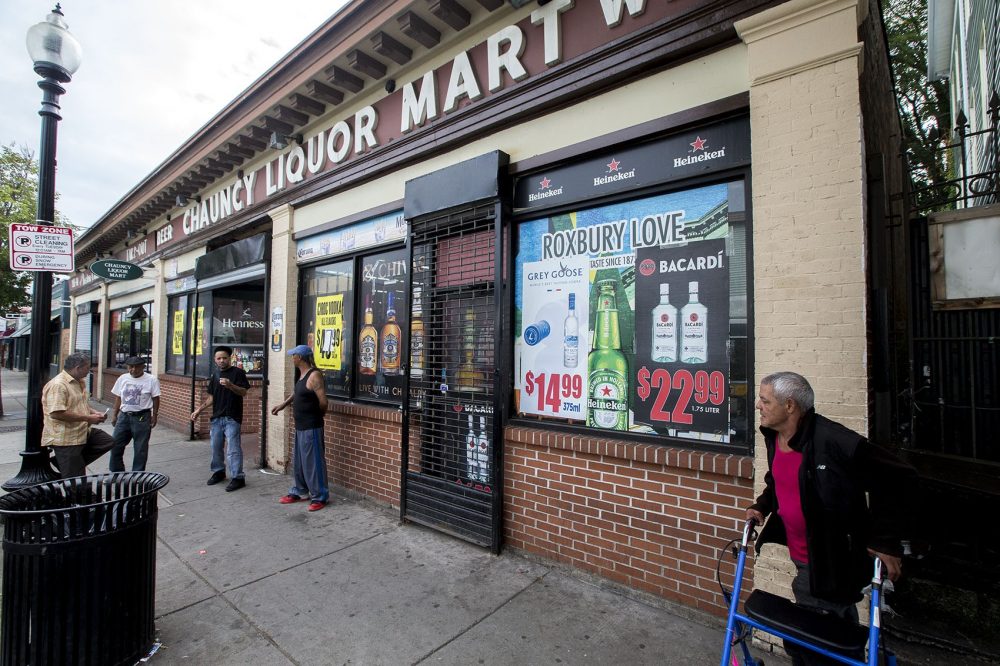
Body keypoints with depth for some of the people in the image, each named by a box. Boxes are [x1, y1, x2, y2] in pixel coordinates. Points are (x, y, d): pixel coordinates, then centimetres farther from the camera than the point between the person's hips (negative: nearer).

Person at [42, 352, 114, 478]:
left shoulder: (79, 382, 11)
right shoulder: (58, 385, -20)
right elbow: (57, 413, -28)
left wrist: (94, 413, 4)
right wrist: (88, 418, -23)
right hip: (65, 438, -9)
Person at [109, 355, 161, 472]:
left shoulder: (151, 380, -6)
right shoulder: (122, 379, 6)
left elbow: (155, 399, -4)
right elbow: (118, 398, 12)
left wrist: (154, 416, -7)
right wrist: (114, 415, 10)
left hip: (142, 417, -4)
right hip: (124, 416, 4)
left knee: (140, 449, 4)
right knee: (115, 445, 8)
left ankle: (137, 474, 16)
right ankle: (116, 472, 24)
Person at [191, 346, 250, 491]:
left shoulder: (237, 372, -5)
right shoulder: (215, 375, 15)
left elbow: (243, 392, -13)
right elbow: (211, 397, 18)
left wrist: (230, 385, -29)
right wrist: (199, 410, 9)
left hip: (232, 418, -7)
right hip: (217, 417, 7)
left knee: (233, 449, -8)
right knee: (215, 447, 14)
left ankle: (237, 477, -4)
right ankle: (218, 472, 31)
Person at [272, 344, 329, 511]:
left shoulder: (314, 375, -20)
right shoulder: (302, 374, 10)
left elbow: (323, 402, -21)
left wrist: (313, 415, -4)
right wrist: (283, 405, 32)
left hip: (311, 427, -10)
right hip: (300, 426, 10)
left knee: (313, 462, -1)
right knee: (298, 461, 19)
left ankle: (319, 497, 10)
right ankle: (297, 491, 34)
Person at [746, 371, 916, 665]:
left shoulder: (832, 440, -25)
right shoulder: (774, 437, 1)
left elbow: (897, 477, -18)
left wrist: (885, 541, -17)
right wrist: (762, 507, 3)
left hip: (833, 563, -7)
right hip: (803, 559, 7)